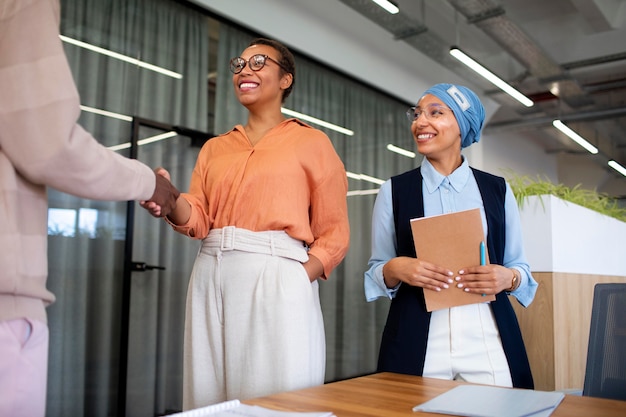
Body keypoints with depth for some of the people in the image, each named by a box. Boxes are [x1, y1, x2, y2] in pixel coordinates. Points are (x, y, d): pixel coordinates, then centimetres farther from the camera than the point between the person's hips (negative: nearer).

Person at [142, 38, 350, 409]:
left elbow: (335, 234, 2)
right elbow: (197, 219, 8)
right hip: (212, 277, 4)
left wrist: (298, 280, -13)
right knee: (209, 401, 6)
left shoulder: (312, 142, 6)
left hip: (276, 276, -4)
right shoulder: (215, 148, 19)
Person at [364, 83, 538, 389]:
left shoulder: (497, 190, 8)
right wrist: (395, 268, -14)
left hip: (488, 340, 1)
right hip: (418, 342, -1)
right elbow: (376, 272, 7)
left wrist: (508, 277, -10)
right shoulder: (393, 191, 5)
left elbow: (520, 267, 11)